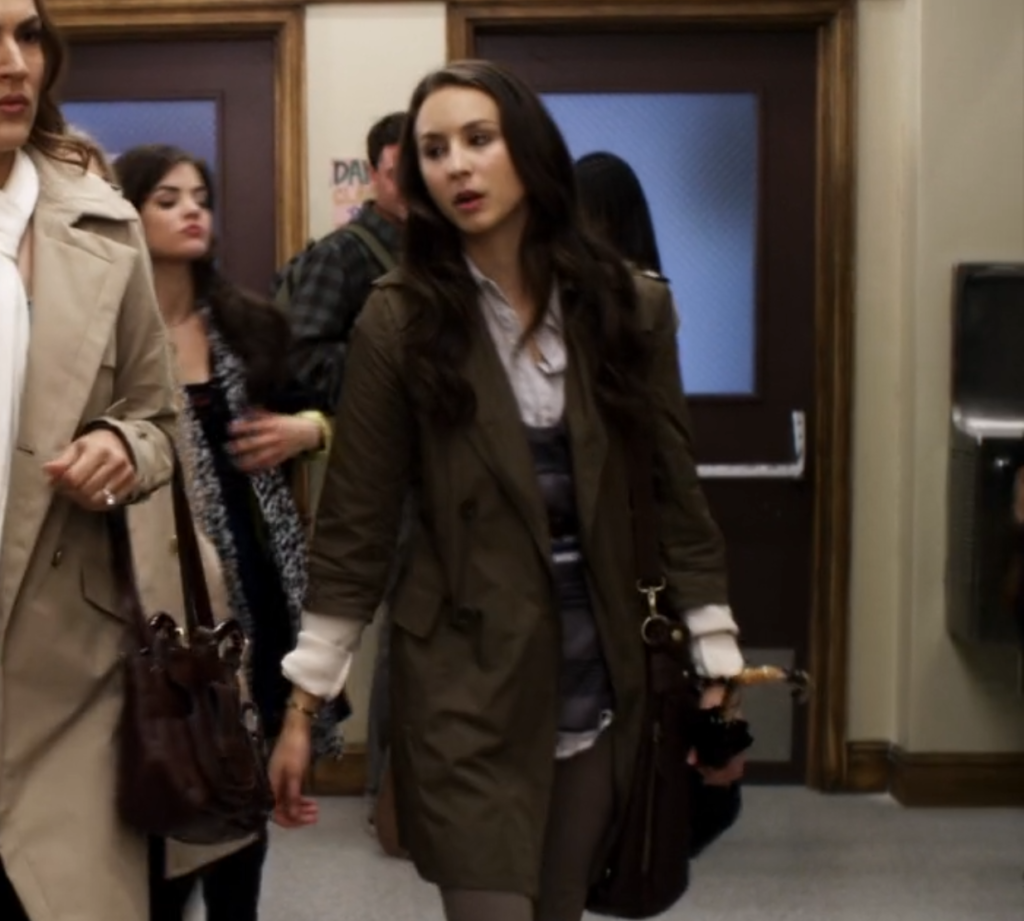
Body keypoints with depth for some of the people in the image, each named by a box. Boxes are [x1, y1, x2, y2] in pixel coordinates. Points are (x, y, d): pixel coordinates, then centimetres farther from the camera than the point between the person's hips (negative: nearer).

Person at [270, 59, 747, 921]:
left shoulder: (630, 306, 0)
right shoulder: (401, 320, -6)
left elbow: (675, 493, 3)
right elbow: (356, 521, -4)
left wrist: (715, 673, 2)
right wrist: (305, 701, -6)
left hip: (599, 679, 3)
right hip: (465, 681, -3)